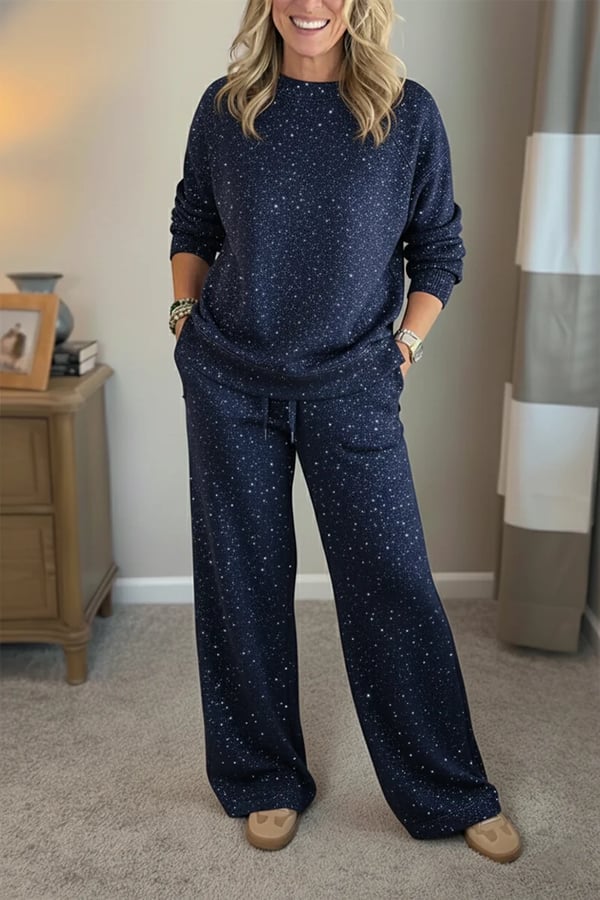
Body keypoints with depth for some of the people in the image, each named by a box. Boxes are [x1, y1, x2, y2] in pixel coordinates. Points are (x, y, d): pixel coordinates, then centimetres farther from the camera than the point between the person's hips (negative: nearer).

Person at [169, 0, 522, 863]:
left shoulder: (410, 114, -1)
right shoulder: (226, 106, 3)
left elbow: (438, 249, 5)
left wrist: (404, 347, -3)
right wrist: (186, 317, 3)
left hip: (351, 389, -1)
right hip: (228, 385, 2)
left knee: (394, 584, 2)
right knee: (242, 583, 8)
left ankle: (454, 792, 22)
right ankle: (266, 781, 29)